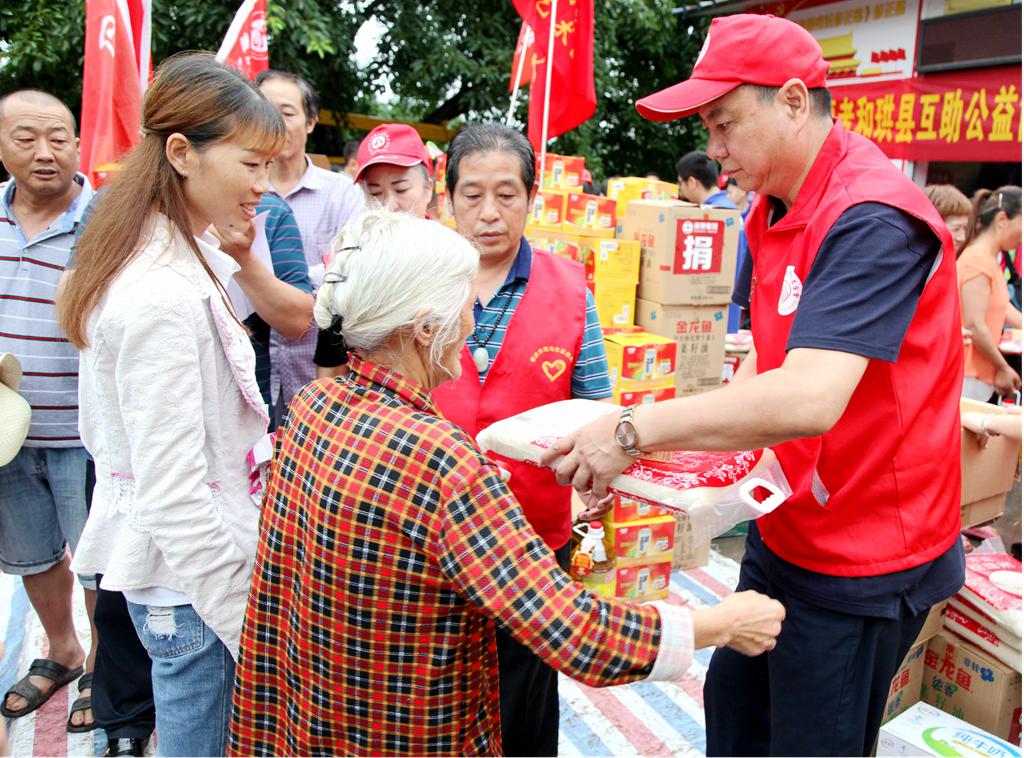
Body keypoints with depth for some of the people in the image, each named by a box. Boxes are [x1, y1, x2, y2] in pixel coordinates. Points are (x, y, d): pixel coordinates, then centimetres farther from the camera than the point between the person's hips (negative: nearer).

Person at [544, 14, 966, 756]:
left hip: (861, 565, -8)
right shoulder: (772, 212, 6)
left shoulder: (871, 220, -25)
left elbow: (808, 399, -36)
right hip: (783, 535, 9)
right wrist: (678, 443, -2)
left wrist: (637, 430, -28)